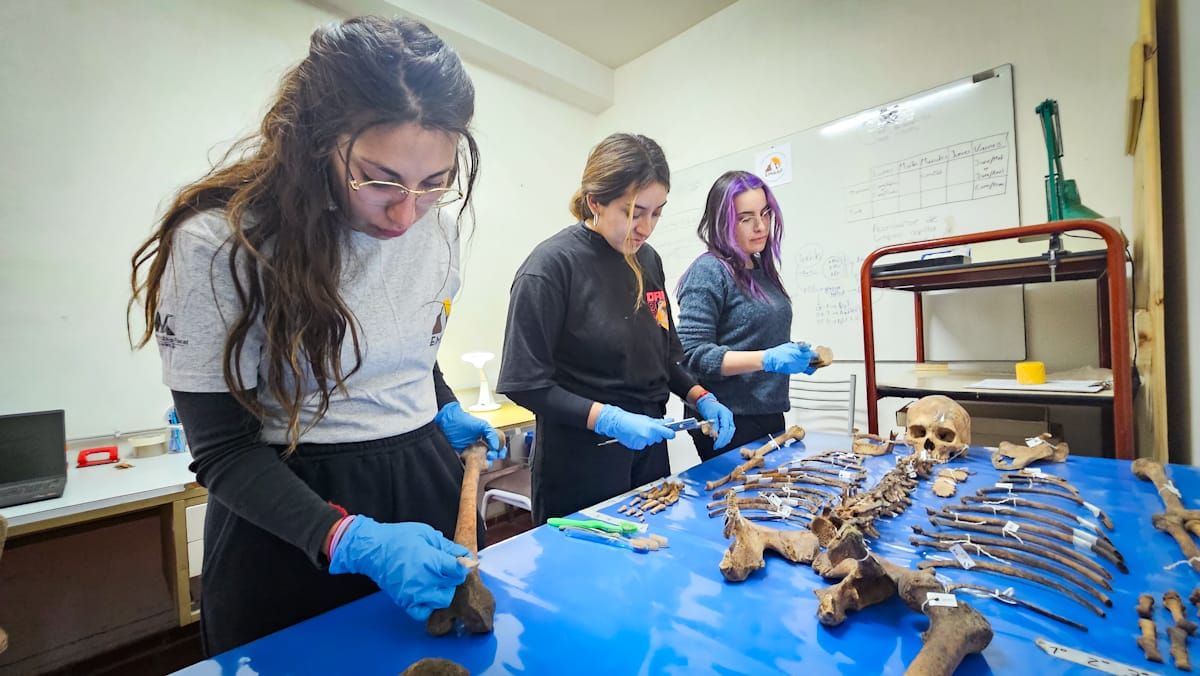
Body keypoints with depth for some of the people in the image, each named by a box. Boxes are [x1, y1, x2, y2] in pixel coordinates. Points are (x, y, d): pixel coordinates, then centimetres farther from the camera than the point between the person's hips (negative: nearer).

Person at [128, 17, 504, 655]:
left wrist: (446, 412, -2)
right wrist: (348, 539, -29)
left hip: (430, 483, 5)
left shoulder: (437, 222, -6)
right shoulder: (217, 244, -20)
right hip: (286, 515, -4)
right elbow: (222, 452, -17)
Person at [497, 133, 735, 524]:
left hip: (648, 448, 7)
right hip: (581, 464, -6)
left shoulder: (647, 260, 4)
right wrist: (609, 420, -23)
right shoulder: (552, 265, -17)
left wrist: (702, 399, -1)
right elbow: (526, 383, -16)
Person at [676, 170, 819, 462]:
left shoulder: (762, 269, 10)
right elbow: (693, 353, -19)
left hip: (770, 416, 8)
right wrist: (765, 359, -26)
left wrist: (795, 355, 5)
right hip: (729, 425, -8)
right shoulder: (708, 271, -13)